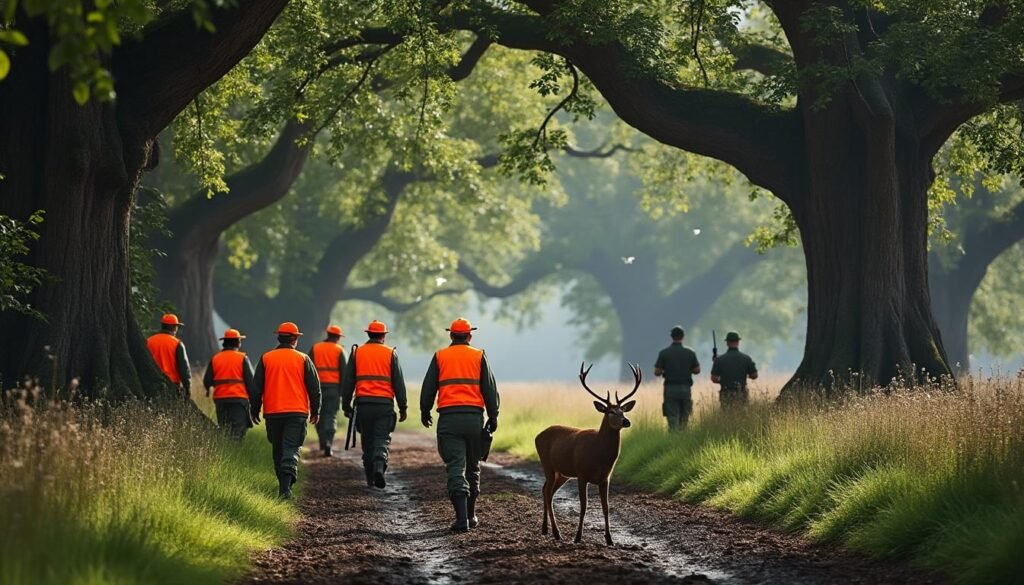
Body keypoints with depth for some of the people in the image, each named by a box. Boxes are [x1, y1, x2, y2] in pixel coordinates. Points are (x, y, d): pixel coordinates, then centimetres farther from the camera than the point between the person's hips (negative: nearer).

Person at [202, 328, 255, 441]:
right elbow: (250, 381, -4)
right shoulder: (242, 358, -2)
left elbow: (207, 381, 6)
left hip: (220, 399, 4)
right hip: (239, 398, -4)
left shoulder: (215, 358, 8)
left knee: (223, 431, 13)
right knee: (238, 431, -7)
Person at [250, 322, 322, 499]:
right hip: (297, 412, -2)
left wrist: (255, 410, 13)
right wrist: (315, 411, 12)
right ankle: (285, 486, -24)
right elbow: (314, 387, 3)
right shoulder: (303, 359, 1)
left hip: (272, 412, 2)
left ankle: (283, 485, 22)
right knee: (291, 449, -7)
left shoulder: (265, 359, 4)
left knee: (278, 450, 16)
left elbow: (256, 387, 5)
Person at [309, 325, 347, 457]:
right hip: (334, 387, -1)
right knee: (331, 416, 0)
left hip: (318, 386, 1)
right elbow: (343, 372, -1)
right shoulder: (339, 350, 2)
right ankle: (328, 443, -12)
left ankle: (323, 442, 11)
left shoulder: (314, 348, 7)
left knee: (319, 416, 13)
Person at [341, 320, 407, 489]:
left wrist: (346, 405, 13)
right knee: (382, 440, -1)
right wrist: (403, 407, 7)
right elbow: (398, 382, 2)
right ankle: (379, 467, -27)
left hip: (363, 403, 1)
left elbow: (347, 382, 7)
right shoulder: (390, 353, 4)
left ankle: (370, 478, 14)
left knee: (367, 442, 11)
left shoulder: (357, 353, 8)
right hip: (385, 404, -1)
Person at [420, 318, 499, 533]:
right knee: (473, 467, 15)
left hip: (448, 418, -1)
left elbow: (428, 388, 10)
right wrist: (493, 417, 9)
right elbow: (490, 389, 4)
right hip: (473, 416, 1)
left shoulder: (440, 357, 7)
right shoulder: (479, 356, 6)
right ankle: (470, 515, 24)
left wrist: (425, 412, 23)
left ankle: (461, 518, -17)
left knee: (455, 467, -5)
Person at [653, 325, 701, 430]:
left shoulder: (664, 353, -4)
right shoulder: (690, 352, -1)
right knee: (684, 418, 11)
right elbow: (697, 370, 2)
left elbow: (657, 372, -4)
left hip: (670, 389, -1)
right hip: (685, 388, 1)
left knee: (672, 418, -1)